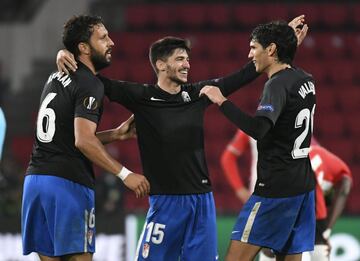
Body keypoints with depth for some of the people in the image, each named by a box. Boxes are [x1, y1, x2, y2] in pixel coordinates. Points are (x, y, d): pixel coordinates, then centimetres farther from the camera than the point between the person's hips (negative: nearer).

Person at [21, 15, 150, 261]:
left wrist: (115, 134, 23)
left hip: (35, 177, 8)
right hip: (68, 183, -8)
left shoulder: (57, 78, 19)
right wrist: (125, 174, -16)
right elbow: (83, 141, -19)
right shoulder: (89, 85, -9)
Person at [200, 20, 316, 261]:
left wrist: (222, 101, -24)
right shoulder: (306, 80, 10)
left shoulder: (278, 85, -15)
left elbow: (257, 129, -31)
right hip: (303, 184, 9)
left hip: (276, 187, -9)